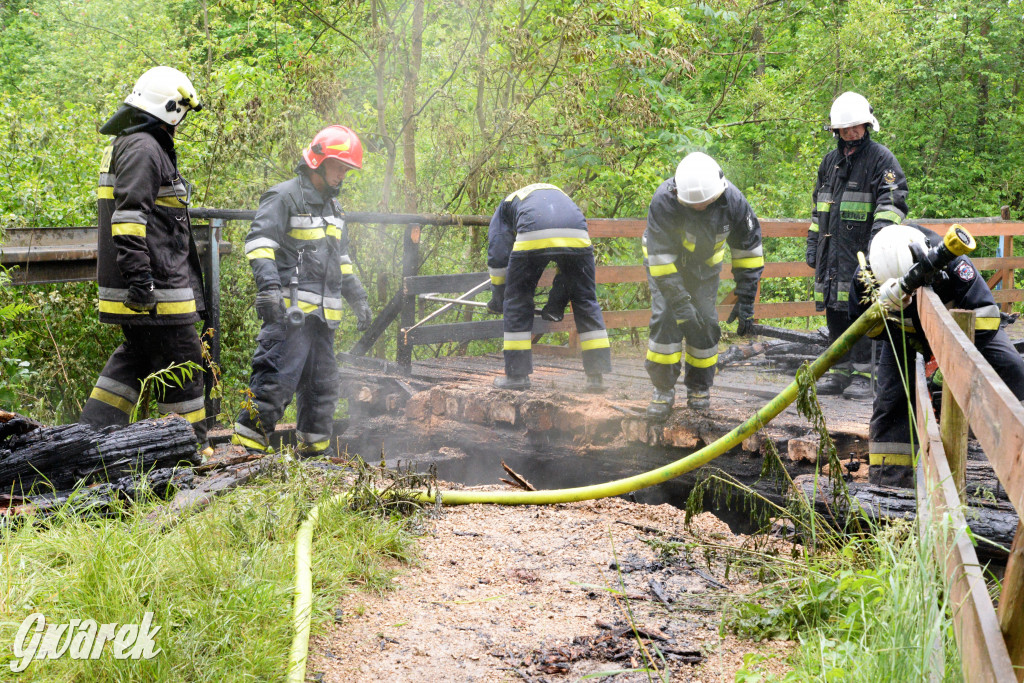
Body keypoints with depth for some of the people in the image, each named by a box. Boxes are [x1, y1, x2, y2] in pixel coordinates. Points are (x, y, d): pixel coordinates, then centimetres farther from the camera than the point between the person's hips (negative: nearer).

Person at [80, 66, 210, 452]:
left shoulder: (127, 145, 22)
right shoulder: (143, 148, -13)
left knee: (137, 356, 18)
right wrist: (139, 275, -26)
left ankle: (93, 432, 17)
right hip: (156, 286, -11)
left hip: (148, 284, 11)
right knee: (181, 359, -2)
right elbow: (129, 214, -22)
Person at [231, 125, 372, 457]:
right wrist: (269, 286, -28)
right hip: (290, 309, -9)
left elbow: (341, 260, 33)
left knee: (322, 385, 10)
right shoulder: (285, 196, -4)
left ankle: (313, 449, 19)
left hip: (323, 314, 9)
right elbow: (259, 242, -15)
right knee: (277, 378, -15)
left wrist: (358, 299, 28)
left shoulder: (333, 206, 24)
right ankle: (247, 444, -12)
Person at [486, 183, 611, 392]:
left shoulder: (507, 204, 34)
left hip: (532, 241, -3)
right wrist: (556, 303, 38)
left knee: (517, 302, 13)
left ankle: (517, 375, 14)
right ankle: (597, 375, 12)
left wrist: (498, 297, 31)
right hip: (577, 238, 3)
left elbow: (497, 254, 21)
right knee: (585, 301, 15)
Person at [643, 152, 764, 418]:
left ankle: (699, 387, 11)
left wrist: (745, 302, -17)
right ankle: (663, 390, -4)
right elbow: (661, 256, -32)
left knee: (705, 322, -7)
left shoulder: (732, 201, -27)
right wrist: (681, 304, -35)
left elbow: (749, 249, -15)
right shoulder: (663, 201, -35)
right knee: (666, 318, -15)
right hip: (665, 264, -2)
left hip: (705, 265, 2)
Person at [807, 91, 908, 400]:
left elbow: (893, 202, -11)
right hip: (832, 252, 6)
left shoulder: (881, 158, -2)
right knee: (834, 311, 8)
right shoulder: (830, 161, 19)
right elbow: (818, 207, 26)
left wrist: (881, 231, -26)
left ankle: (863, 374, 1)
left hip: (863, 253, -6)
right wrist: (812, 244, 21)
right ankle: (839, 371, 17)